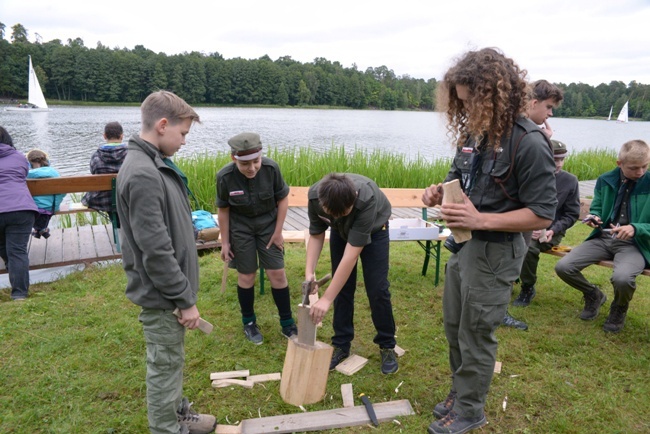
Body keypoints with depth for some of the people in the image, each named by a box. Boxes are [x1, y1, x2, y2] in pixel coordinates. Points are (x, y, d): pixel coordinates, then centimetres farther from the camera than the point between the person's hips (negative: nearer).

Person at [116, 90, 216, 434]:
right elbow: (155, 250, -26)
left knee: (172, 360, 24)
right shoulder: (142, 174, -24)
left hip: (169, 289, 10)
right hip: (161, 294, -10)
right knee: (165, 365, 8)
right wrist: (185, 299, -18)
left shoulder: (155, 165, 7)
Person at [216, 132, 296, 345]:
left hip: (268, 224, 1)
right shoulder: (225, 176, -23)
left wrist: (278, 232, -7)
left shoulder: (271, 168, -23)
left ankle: (287, 323, 18)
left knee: (277, 273, 2)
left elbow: (283, 199, -8)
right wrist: (225, 242, -3)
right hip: (241, 228, -1)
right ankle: (249, 322, 27)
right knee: (246, 276, 6)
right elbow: (223, 210, -8)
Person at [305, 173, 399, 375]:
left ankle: (387, 346, 13)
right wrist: (309, 272, -30)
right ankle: (341, 344, 15)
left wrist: (326, 299, -44)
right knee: (342, 288, 0)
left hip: (373, 230, -3)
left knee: (377, 289, -6)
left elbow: (351, 255, -44)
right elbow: (316, 235, -15)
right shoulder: (315, 196, -33)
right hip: (340, 231, 3)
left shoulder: (367, 199, -45)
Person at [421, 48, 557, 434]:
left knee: (476, 336, 9)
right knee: (455, 328, 20)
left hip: (494, 252, -8)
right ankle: (460, 393, 42)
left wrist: (481, 220, -27)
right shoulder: (475, 132, 2)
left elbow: (542, 215, -19)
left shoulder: (529, 143, -21)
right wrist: (441, 191, -5)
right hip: (463, 244, 8)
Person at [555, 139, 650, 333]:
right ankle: (594, 295, 17)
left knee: (622, 278, -36)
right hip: (602, 239, 4)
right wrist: (594, 217, -5)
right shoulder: (605, 180, 4)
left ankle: (619, 309, 4)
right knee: (563, 267, -17)